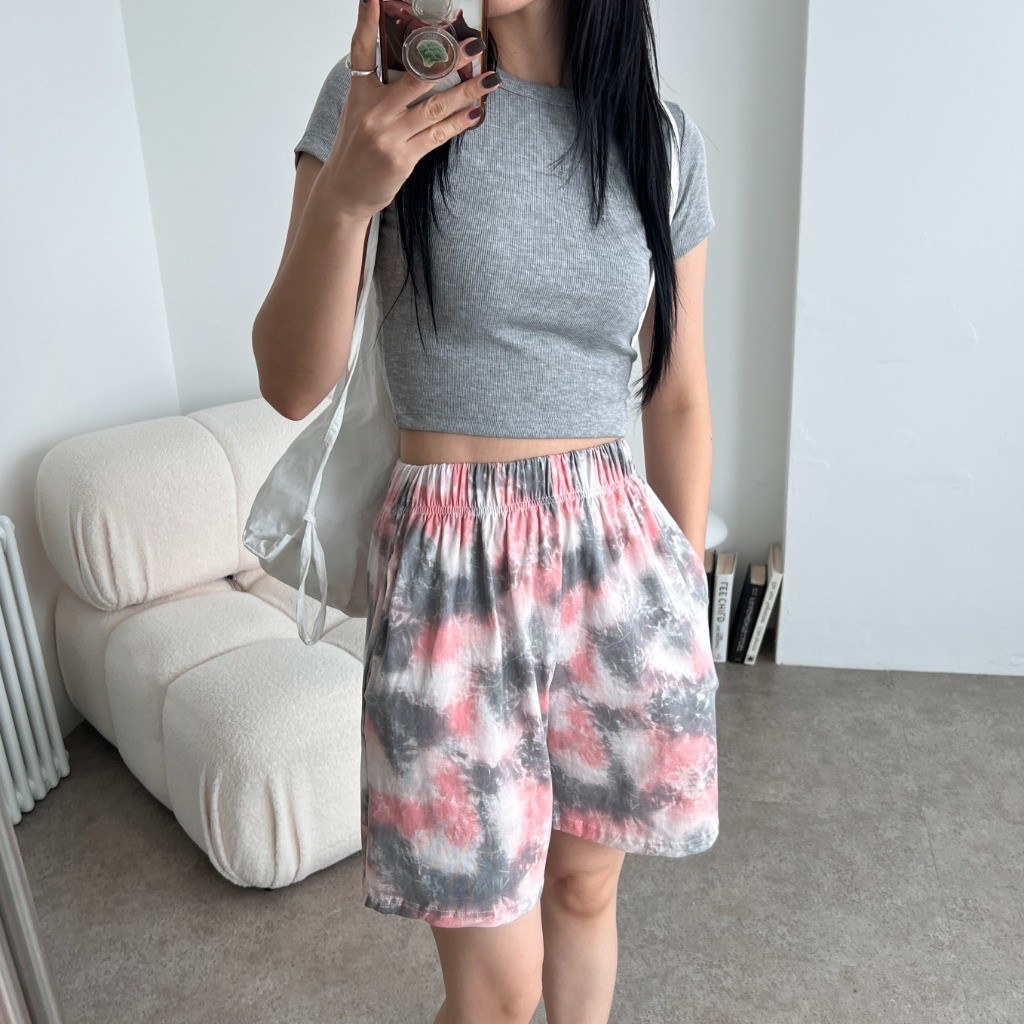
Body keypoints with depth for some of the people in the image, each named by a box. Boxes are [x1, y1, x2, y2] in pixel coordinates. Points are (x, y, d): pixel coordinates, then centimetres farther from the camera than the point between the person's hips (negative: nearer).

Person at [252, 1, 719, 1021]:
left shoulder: (663, 135, 5)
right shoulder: (385, 94, -3)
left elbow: (679, 401, 9)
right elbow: (291, 385, -7)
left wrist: (689, 596, 11)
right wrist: (344, 194, -23)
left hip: (618, 556, 3)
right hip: (454, 565, -3)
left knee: (585, 883, 20)